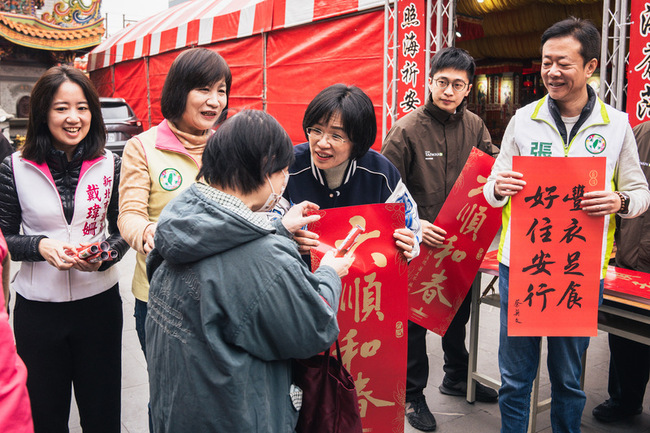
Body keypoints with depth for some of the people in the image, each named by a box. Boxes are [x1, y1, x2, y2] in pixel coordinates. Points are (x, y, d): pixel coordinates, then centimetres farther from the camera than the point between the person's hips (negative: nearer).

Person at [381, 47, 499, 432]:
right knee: (414, 321, 9)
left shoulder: (475, 126, 1)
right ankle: (413, 394, 29)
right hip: (420, 245, -5)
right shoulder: (407, 130, -13)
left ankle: (457, 378, 47)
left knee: (459, 313, 23)